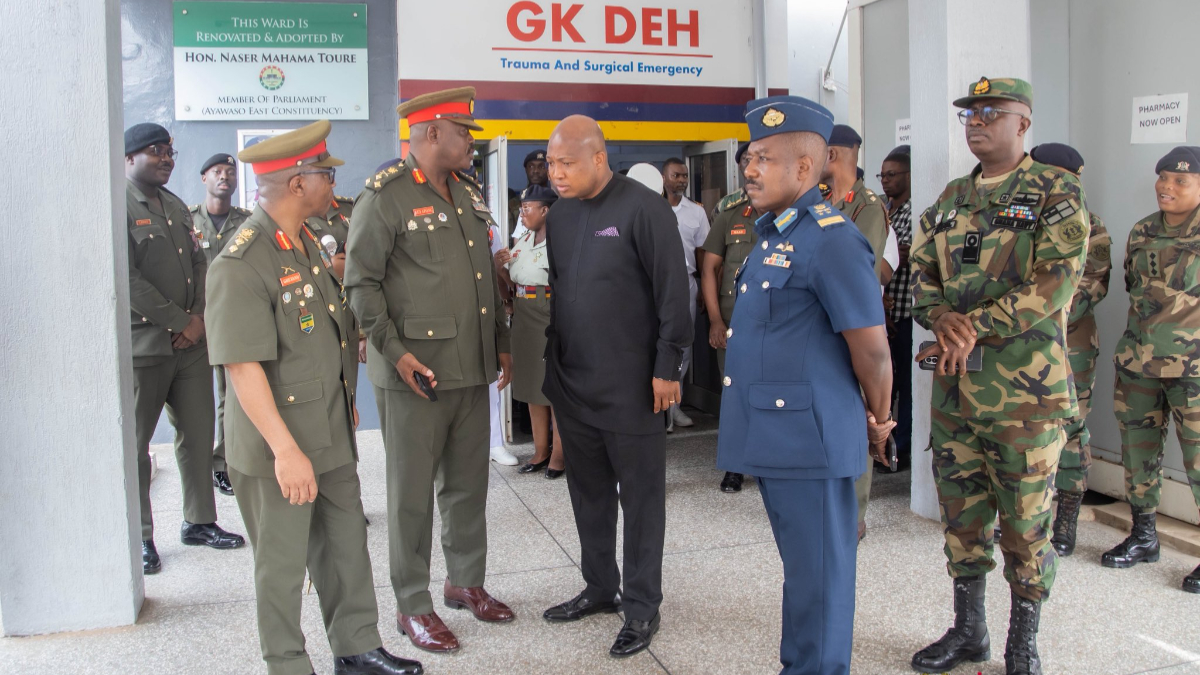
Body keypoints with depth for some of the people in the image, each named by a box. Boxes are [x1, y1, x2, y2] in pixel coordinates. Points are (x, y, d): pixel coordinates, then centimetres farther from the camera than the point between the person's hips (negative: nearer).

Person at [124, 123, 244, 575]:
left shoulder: (177, 207, 16)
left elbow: (199, 264, 15)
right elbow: (128, 279, -16)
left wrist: (199, 317, -1)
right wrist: (181, 321, -14)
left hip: (190, 342, 7)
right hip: (142, 346, -7)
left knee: (198, 435, 11)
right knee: (135, 443, 3)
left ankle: (199, 521, 23)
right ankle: (139, 537, 14)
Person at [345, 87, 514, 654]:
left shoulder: (468, 196, 14)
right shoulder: (385, 196, -9)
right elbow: (361, 283, -11)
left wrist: (501, 342, 17)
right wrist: (397, 352, -17)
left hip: (472, 370, 7)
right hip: (415, 373, -7)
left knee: (469, 484, 16)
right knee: (412, 493, 4)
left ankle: (466, 581, 33)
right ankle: (412, 606, 18)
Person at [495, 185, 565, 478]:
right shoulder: (522, 241, 13)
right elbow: (512, 282, 17)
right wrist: (501, 266, 0)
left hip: (553, 320, -8)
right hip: (525, 320, 8)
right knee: (533, 387, 11)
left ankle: (559, 453, 8)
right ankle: (541, 451, 20)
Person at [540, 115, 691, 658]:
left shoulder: (643, 209, -12)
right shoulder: (559, 215, 8)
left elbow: (673, 292, -12)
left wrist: (667, 369, -13)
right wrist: (551, 358, 13)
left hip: (630, 386, -6)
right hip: (571, 382, 7)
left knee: (640, 495, 5)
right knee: (588, 489, 17)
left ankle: (641, 607, 18)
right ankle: (600, 587, 33)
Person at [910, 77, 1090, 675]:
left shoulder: (1056, 193, -4)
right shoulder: (950, 199, 13)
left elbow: (1053, 286, -15)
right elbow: (919, 275, 8)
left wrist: (975, 328, -20)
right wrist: (943, 318, -13)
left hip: (1025, 389, -5)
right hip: (954, 387, 5)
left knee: (1026, 520, 5)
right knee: (961, 513, 13)